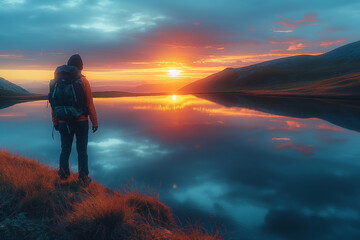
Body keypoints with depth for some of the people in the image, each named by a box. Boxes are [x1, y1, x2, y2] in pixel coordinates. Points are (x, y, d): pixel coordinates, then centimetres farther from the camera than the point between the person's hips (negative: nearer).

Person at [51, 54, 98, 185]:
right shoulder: (83, 81, -9)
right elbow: (90, 104, -9)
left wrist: (55, 122, 12)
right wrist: (95, 122, -3)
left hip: (64, 123, 3)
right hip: (81, 121, -2)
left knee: (65, 149, 15)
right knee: (82, 150, 6)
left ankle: (63, 175, 23)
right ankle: (83, 178, 11)